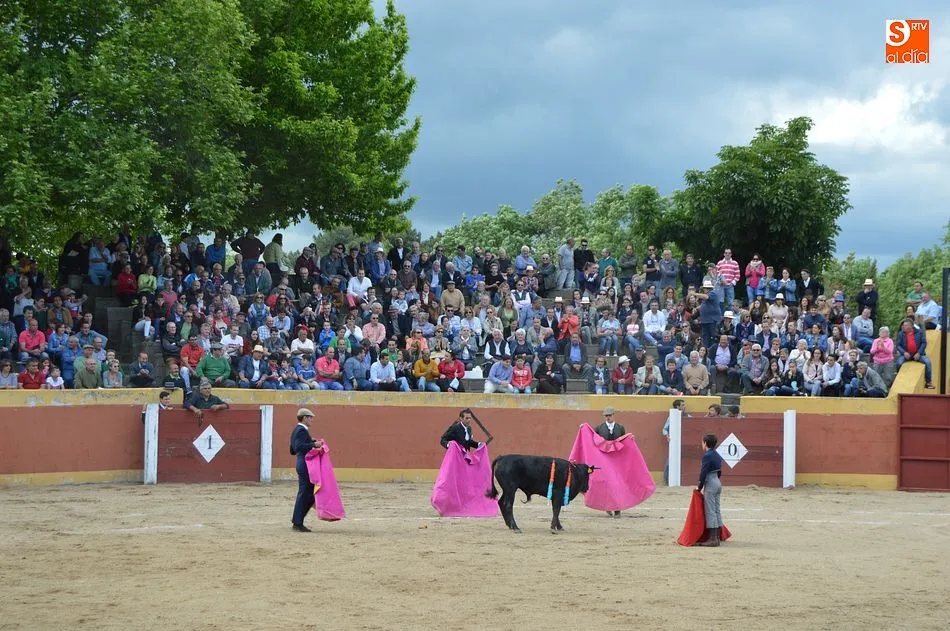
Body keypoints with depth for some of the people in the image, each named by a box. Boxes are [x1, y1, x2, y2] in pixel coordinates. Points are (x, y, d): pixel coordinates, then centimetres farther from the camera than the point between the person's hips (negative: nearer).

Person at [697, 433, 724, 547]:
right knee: (716, 510, 12)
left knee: (710, 511, -7)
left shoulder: (707, 456, -15)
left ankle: (712, 539, -9)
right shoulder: (717, 456, 11)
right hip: (718, 483, 9)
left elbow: (703, 473, -18)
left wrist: (700, 487, -9)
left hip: (710, 484, -9)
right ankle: (717, 537, 15)